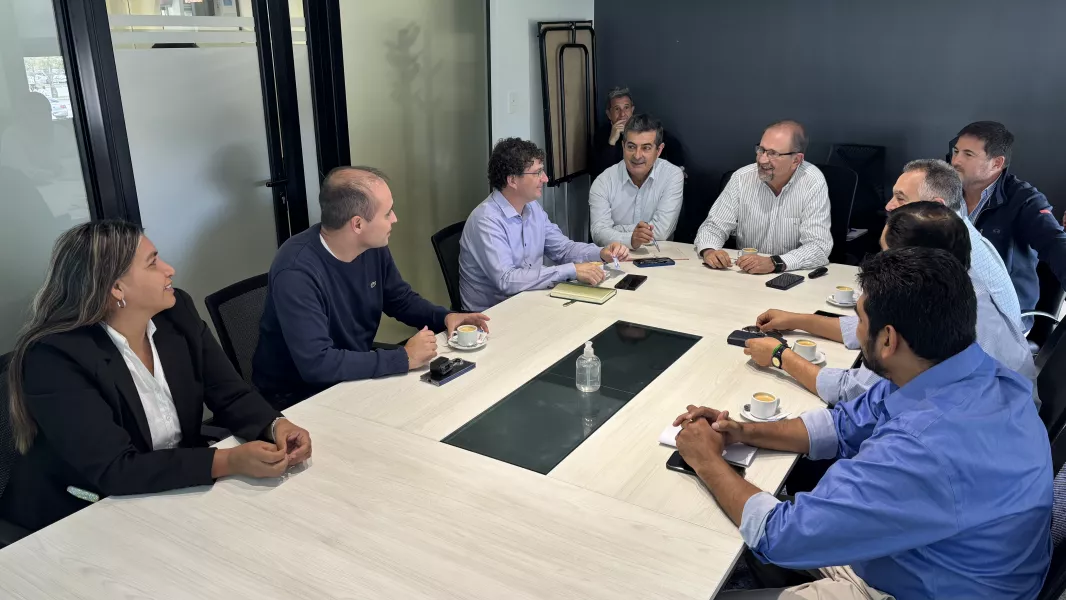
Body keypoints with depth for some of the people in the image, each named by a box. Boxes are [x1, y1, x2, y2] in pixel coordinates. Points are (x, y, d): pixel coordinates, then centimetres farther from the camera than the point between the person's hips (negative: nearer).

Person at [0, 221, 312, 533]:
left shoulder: (176, 312, -5)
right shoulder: (54, 358, -23)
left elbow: (230, 395, -4)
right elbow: (114, 470, -28)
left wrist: (275, 425, -25)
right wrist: (229, 461, -36)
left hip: (176, 493, 6)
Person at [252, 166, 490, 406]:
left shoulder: (374, 247, -6)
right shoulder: (296, 271, -29)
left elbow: (401, 299, 12)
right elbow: (317, 363, -36)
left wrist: (444, 316, -7)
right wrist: (404, 358, -30)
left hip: (357, 373, 7)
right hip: (298, 395, -7)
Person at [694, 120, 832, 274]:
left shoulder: (813, 183, -13)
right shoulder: (742, 178, -4)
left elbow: (819, 248, -18)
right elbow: (715, 226, 0)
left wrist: (774, 263, -34)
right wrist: (709, 251, -22)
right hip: (743, 275, 2)